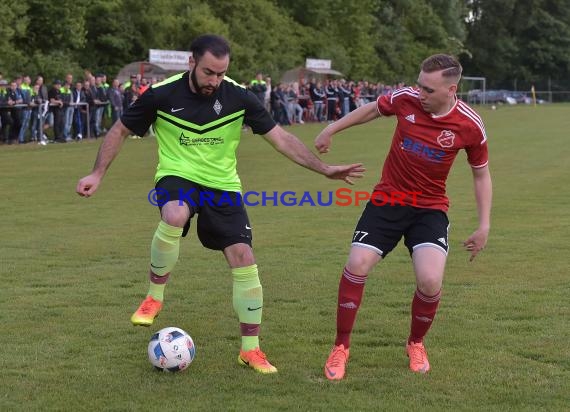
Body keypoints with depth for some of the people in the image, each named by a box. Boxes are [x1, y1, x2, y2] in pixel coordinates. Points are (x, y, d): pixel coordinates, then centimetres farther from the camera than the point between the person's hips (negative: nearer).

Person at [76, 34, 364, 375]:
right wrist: (97, 175, -3)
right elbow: (120, 131, 3)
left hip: (223, 185, 2)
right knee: (174, 216, -38)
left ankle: (251, 349, 6)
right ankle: (154, 298, -15)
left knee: (244, 259, -9)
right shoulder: (161, 95, -11)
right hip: (177, 178, -2)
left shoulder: (239, 97, -9)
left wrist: (325, 169, -11)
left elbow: (282, 139, -4)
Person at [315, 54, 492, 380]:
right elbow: (373, 109, 11)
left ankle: (416, 344, 13)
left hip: (430, 208, -1)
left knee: (430, 280, -19)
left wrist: (484, 225, -1)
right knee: (357, 266, -13)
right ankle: (341, 347, 6)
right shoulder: (406, 99, -12)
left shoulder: (470, 125, -14)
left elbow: (481, 174, 2)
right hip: (387, 199, 1)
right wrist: (332, 130, 12)